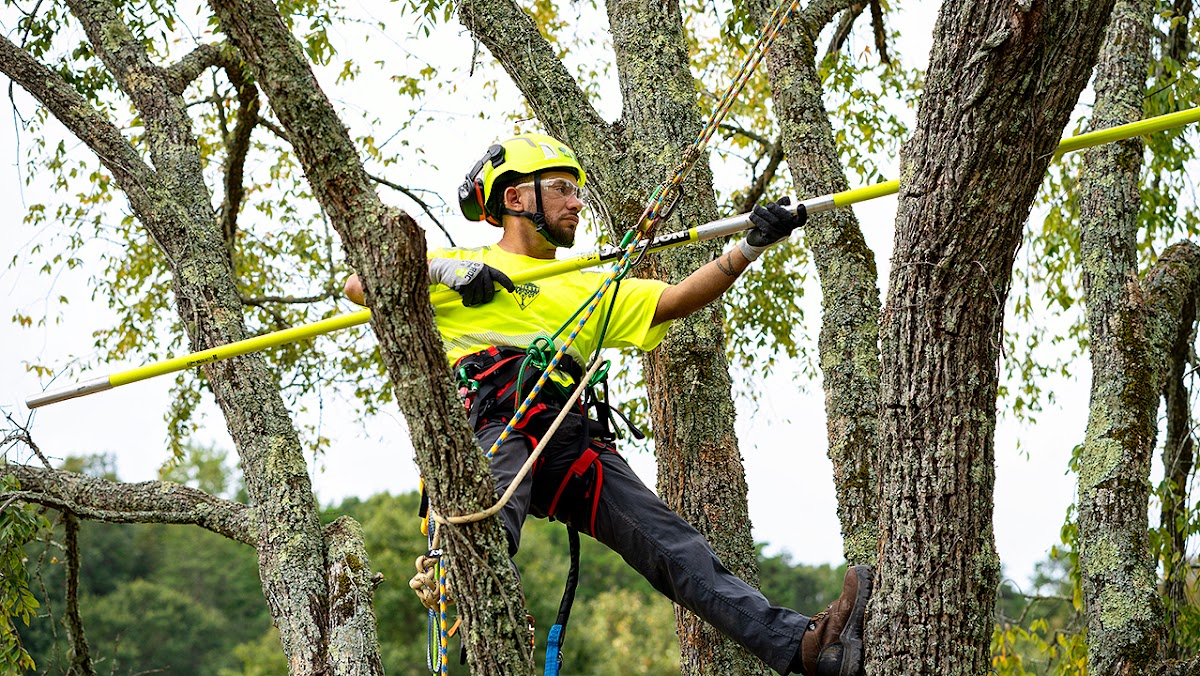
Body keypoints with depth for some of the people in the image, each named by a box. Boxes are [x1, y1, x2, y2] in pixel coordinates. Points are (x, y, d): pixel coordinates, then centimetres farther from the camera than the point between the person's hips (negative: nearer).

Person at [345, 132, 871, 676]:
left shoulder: (588, 289, 35)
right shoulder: (461, 266, 23)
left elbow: (677, 300, 23)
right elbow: (359, 285, 14)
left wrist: (751, 247, 10)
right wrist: (441, 269, 0)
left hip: (575, 440, 3)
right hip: (495, 425, -3)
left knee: (674, 546, -11)